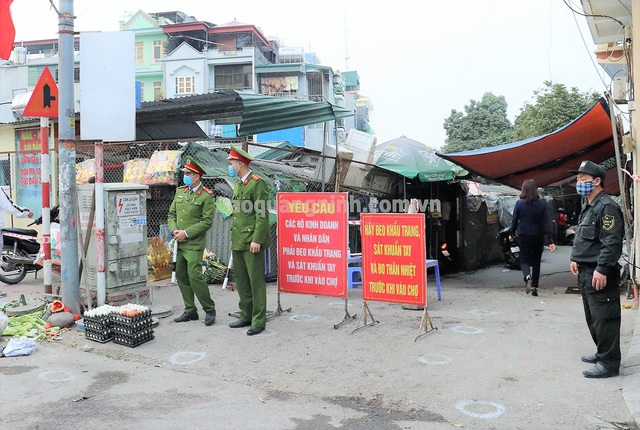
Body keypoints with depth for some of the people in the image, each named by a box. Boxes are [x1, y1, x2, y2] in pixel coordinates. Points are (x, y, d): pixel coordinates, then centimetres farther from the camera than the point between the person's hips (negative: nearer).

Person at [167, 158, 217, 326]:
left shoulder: (207, 196, -8)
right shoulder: (180, 191, 13)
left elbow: (207, 221, -13)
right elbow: (171, 214, 16)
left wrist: (186, 233, -15)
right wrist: (174, 229, -3)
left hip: (194, 244, -7)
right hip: (179, 243, 7)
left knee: (195, 276, -13)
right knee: (181, 276, 10)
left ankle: (209, 310, 3)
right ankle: (190, 311, 22)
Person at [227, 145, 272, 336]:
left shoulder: (258, 183, -10)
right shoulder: (238, 185, 18)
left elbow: (262, 214, -16)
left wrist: (257, 239, -20)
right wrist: (233, 239, 20)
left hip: (252, 241, -9)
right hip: (238, 241, 9)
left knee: (256, 281, -3)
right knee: (241, 280, 13)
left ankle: (259, 321, 4)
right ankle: (246, 316, 24)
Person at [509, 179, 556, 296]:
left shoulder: (519, 203, -8)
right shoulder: (541, 204, -6)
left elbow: (515, 220, -1)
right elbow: (546, 223, -7)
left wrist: (512, 234, 15)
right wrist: (551, 240, -7)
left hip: (523, 235, -1)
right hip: (538, 236, 1)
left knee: (524, 259, 7)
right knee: (536, 261, 14)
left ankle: (527, 277, -25)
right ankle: (534, 287, 15)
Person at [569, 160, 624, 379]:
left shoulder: (607, 207, -15)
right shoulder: (588, 207, 17)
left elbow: (612, 242, -22)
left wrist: (602, 269, -25)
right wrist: (576, 259, 19)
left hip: (599, 273, -11)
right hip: (586, 271, 11)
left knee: (604, 318, -5)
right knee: (592, 317, 19)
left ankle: (609, 363, 2)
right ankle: (601, 353, 31)